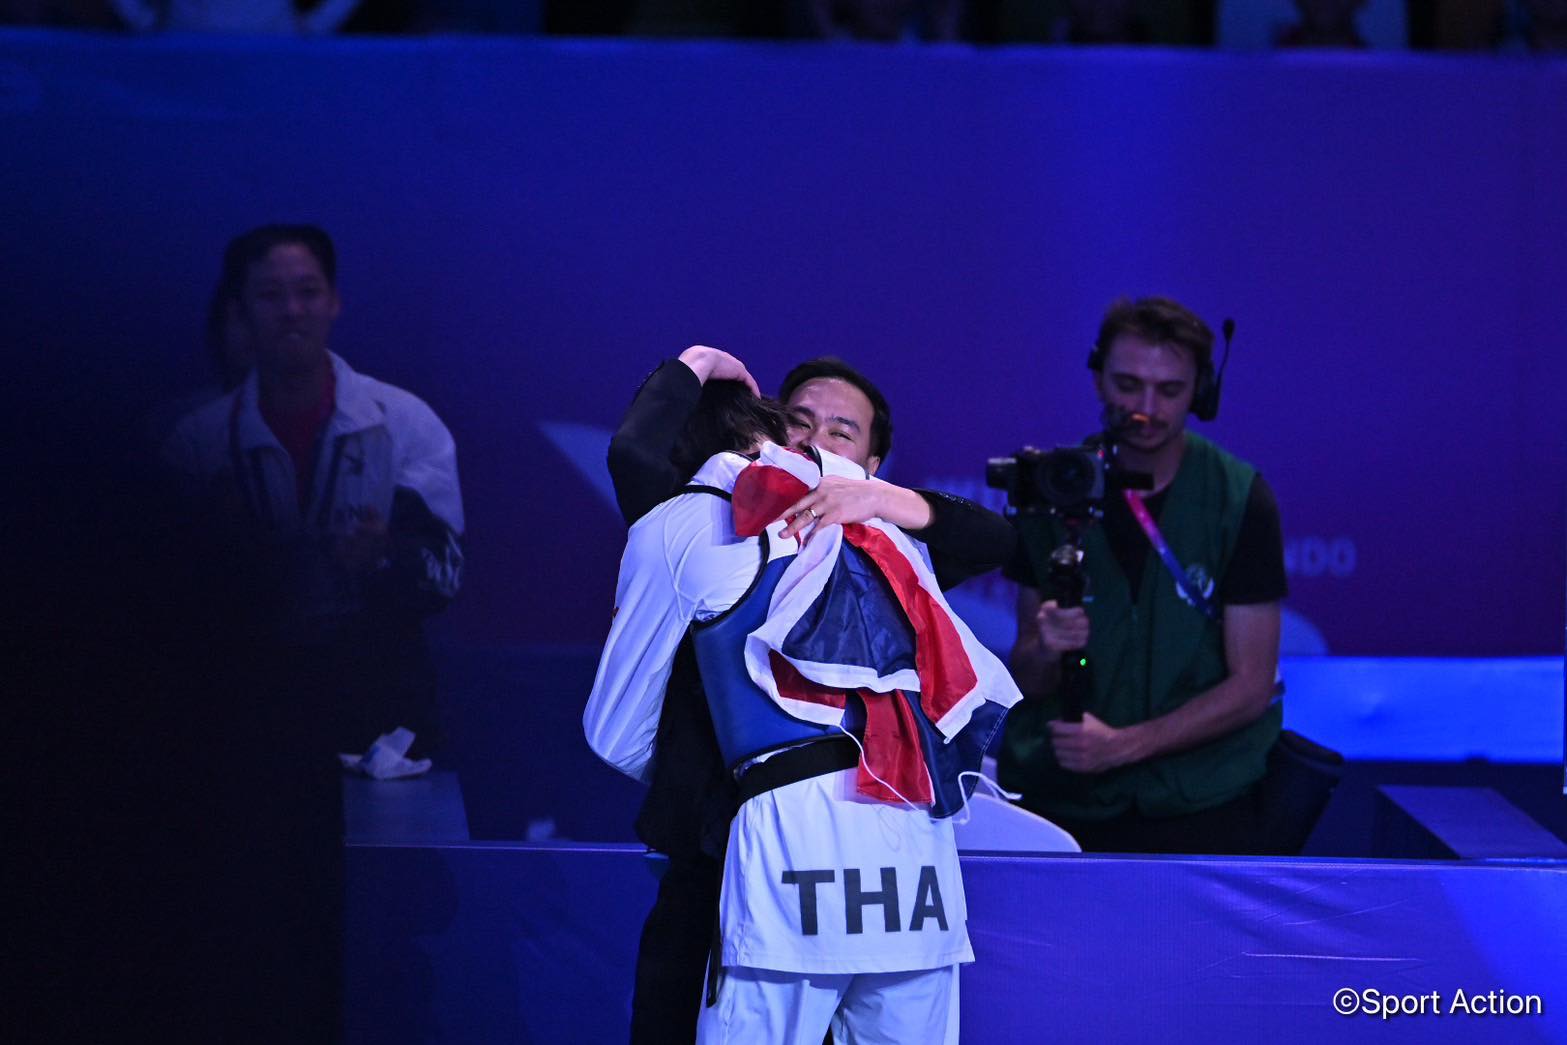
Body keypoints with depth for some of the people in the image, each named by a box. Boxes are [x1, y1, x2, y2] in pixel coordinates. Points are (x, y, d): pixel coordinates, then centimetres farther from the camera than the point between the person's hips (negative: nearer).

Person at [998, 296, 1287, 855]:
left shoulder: (1239, 498, -4)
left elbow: (1250, 686, -5)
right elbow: (1027, 679, 4)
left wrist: (1123, 745, -15)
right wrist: (1047, 652, -20)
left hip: (1202, 806, -1)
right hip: (1063, 800, 1)